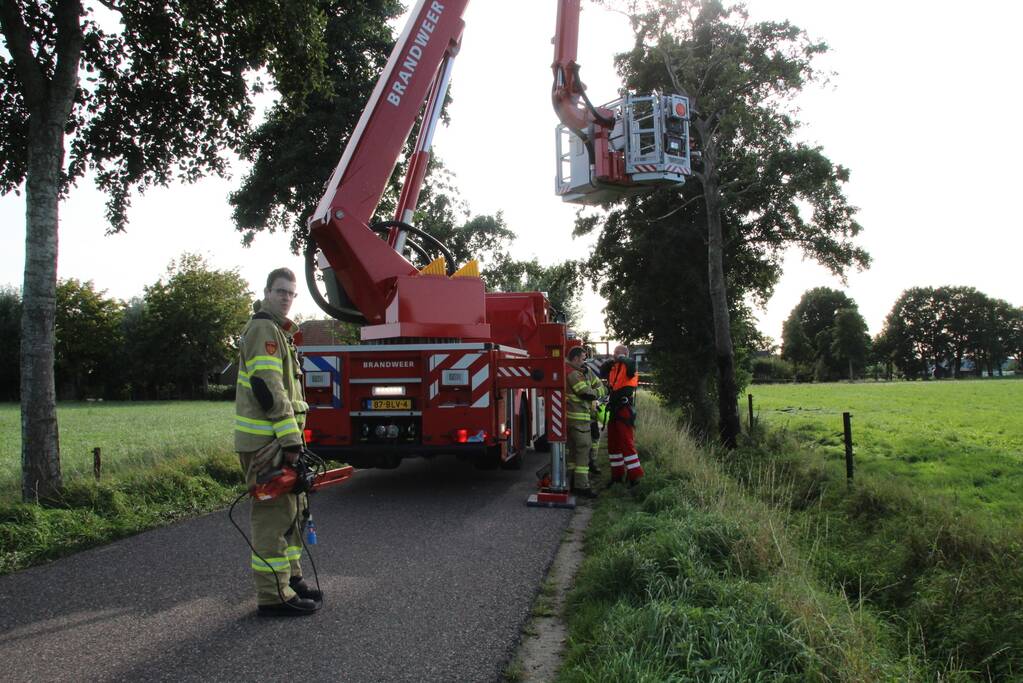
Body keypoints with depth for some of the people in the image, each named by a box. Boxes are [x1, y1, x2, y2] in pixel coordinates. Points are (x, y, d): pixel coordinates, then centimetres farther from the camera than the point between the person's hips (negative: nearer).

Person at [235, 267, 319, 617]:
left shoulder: (277, 331, 22)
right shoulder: (263, 329, -11)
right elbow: (267, 387, -21)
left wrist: (292, 435, 24)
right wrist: (290, 438, -23)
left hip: (277, 439, 11)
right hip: (267, 440, -11)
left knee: (291, 509, 17)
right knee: (273, 514, -7)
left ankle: (290, 578, 28)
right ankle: (274, 597, -1)